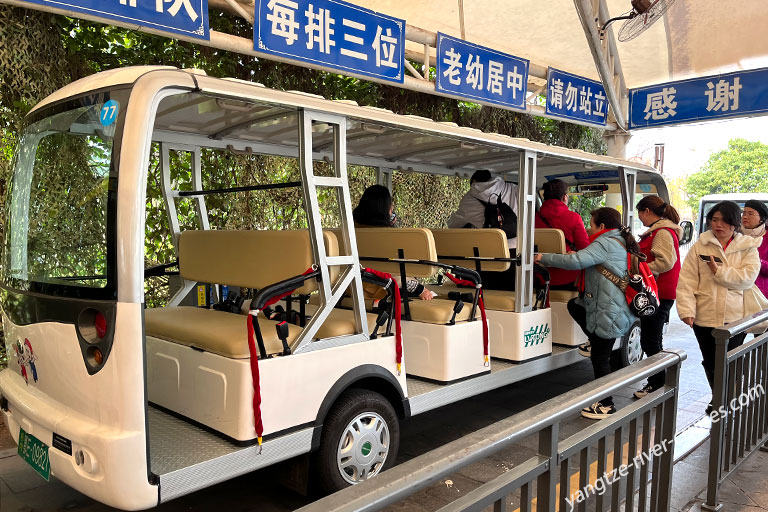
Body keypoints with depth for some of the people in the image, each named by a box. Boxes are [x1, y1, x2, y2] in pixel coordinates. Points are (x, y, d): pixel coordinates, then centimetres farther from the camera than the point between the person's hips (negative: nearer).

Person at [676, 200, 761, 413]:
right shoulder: (700, 246, 0)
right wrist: (687, 309, -15)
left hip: (735, 316, -1)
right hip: (705, 316, 1)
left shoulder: (748, 247, 2)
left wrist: (719, 271, -17)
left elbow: (748, 277, -13)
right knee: (710, 362, 14)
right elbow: (687, 281, -6)